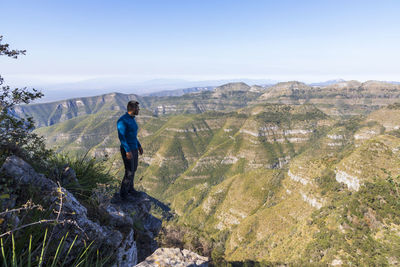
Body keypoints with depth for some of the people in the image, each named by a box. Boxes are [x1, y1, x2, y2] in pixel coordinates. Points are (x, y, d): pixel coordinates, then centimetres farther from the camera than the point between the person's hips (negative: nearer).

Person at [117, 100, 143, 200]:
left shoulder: (132, 119, 9)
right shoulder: (122, 120, -21)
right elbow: (121, 136, -24)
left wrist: (139, 146, 18)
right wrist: (128, 151, -27)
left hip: (134, 149, 9)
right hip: (127, 150, -9)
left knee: (133, 169, 19)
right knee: (129, 172, -5)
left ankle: (130, 188, 36)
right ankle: (123, 193, 12)